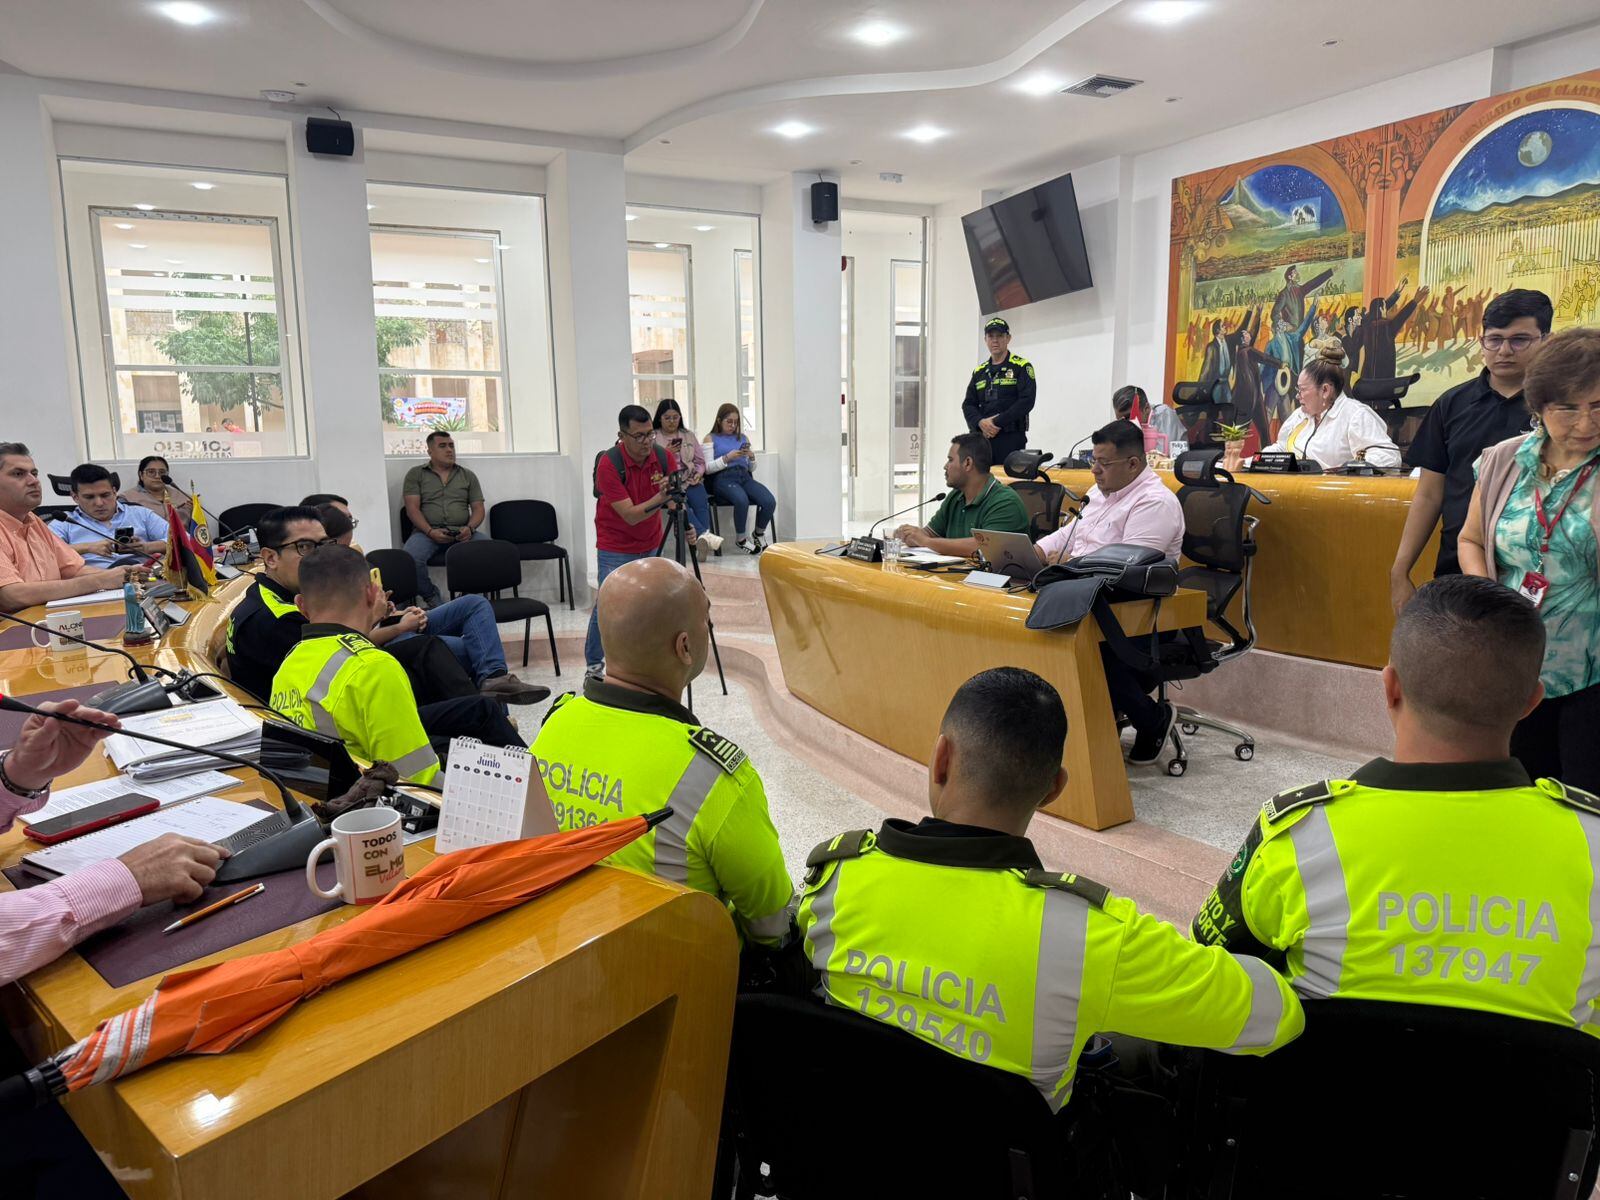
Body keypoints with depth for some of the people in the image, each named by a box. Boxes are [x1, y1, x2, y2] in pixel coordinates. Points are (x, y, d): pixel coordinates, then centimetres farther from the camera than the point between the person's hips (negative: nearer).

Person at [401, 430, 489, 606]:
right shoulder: (415, 474, 12)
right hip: (427, 532, -2)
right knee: (411, 558, -34)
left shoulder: (468, 476, 18)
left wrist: (470, 528, -10)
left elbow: (478, 508, 13)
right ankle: (431, 597, -6)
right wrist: (431, 532, -15)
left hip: (462, 533, 2)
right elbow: (412, 509, 2)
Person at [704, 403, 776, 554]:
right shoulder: (711, 438, 12)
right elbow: (707, 468, 0)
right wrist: (727, 458, -12)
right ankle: (740, 539, -15)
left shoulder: (743, 438, 24)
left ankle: (758, 535, 2)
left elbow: (752, 469, 23)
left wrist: (752, 457, 1)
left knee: (770, 502, -24)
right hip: (723, 478, -4)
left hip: (744, 477, 4)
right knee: (742, 500, -38)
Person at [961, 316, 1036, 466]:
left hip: (1011, 438, -5)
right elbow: (968, 404, 14)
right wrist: (980, 422, -8)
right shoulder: (979, 371, 18)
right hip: (982, 438, 5)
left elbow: (1026, 401, -10)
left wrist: (997, 422, -15)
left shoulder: (1021, 367, 2)